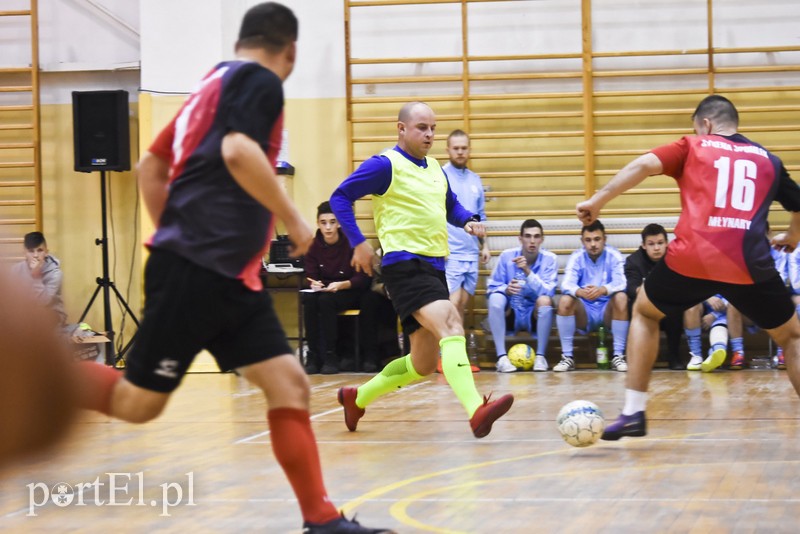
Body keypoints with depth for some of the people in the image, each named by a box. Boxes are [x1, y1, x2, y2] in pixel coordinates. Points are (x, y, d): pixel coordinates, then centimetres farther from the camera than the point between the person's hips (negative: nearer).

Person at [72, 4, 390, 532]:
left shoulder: (216, 82, 21)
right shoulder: (261, 81, -5)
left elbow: (151, 166, 25)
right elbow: (238, 152, -24)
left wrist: (173, 235, 29)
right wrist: (294, 221, -15)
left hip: (229, 275, 10)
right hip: (195, 269, -10)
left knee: (289, 384, 0)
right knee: (138, 402, -4)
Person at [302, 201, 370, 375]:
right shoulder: (314, 247, -2)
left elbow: (362, 279, -13)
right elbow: (311, 275, 1)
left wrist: (341, 285, -30)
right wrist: (314, 284, -24)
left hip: (351, 292, -3)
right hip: (324, 290, 3)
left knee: (326, 300, -33)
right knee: (309, 299, -29)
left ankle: (330, 356, -25)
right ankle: (313, 356, -25)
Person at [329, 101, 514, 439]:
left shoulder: (434, 168, 17)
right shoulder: (385, 165, -5)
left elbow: (451, 205, 31)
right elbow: (340, 198, -5)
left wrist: (468, 221, 9)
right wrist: (359, 243, -14)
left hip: (434, 267, 9)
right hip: (405, 265, -9)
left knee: (423, 365, 12)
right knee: (451, 326, -30)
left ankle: (358, 397, 33)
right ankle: (476, 411, -45)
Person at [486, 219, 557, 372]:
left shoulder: (549, 259, -8)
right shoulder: (507, 256, -6)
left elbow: (548, 292, -20)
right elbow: (492, 287, -5)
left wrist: (527, 271, -31)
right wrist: (506, 289, -28)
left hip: (535, 317, -1)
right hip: (511, 316, 1)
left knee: (545, 300, -32)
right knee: (495, 298, -29)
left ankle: (540, 356, -20)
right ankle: (502, 357, -28)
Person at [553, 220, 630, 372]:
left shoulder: (614, 256, -6)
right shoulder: (576, 257, -3)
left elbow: (621, 282, -22)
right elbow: (566, 284, -19)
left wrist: (603, 290, -45)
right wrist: (580, 292, -44)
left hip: (608, 312, -1)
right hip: (584, 314, 1)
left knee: (621, 297, -31)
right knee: (565, 300, -28)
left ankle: (618, 355, -24)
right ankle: (567, 357, -21)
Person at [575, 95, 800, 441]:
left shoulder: (692, 147, 15)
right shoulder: (768, 160, 22)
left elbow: (645, 165, -1)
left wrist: (597, 201, 1)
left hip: (692, 259, -1)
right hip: (750, 265, 1)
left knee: (644, 312, 27)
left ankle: (633, 413, 19)